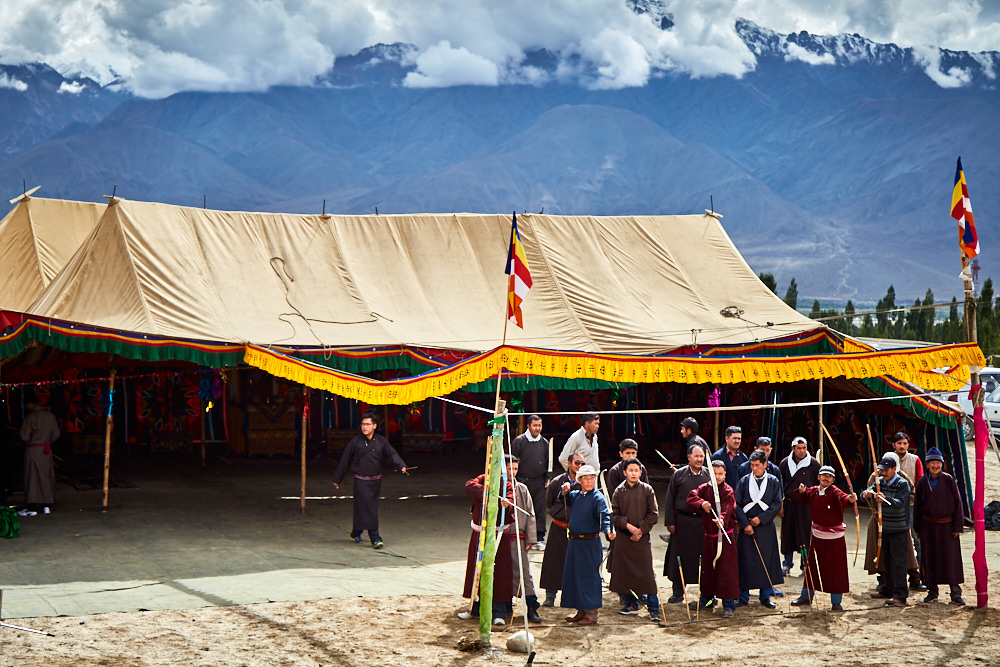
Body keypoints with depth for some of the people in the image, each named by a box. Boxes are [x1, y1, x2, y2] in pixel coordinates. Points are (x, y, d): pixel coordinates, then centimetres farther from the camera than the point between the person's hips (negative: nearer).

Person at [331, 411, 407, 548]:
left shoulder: (381, 442, 5)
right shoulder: (355, 442, -2)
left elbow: (391, 454, -3)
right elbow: (344, 460, 4)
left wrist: (401, 466, -24)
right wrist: (337, 479, 8)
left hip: (376, 480, 4)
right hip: (361, 480, -4)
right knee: (367, 509, -10)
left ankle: (356, 533, 27)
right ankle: (375, 538, -11)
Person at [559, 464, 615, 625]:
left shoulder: (597, 497, -10)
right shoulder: (575, 495, 10)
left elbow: (604, 516, -22)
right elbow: (560, 501, 26)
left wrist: (608, 530, -41)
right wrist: (564, 491, 4)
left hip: (590, 543, -7)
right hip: (574, 542, 7)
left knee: (590, 577, -3)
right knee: (574, 575, 13)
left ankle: (592, 613, 5)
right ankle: (581, 611, 24)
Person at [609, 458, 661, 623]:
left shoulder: (647, 490, 2)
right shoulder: (619, 492, 5)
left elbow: (654, 515, 0)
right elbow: (614, 515, 3)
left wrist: (641, 529, -9)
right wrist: (628, 525, -12)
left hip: (642, 538, -2)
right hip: (623, 537, 2)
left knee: (647, 573, -7)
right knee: (625, 571, 6)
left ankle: (653, 608, -3)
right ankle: (631, 604, 21)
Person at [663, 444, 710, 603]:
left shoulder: (709, 475, 4)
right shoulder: (678, 475, 1)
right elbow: (669, 500, 3)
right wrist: (670, 522, -2)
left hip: (704, 522, 0)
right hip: (683, 522, 0)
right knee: (680, 556, 5)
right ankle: (678, 591, 15)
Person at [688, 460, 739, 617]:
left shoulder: (728, 491, -9)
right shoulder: (705, 488, 7)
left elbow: (727, 509, -26)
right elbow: (691, 498, -7)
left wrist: (722, 519, -47)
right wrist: (701, 504, -27)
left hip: (725, 536, -5)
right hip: (709, 535, 6)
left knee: (727, 569, -8)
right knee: (708, 567, 16)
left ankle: (729, 604, -4)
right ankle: (707, 599, 32)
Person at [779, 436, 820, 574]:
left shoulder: (813, 464, 1)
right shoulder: (785, 464, 3)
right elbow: (779, 485, 8)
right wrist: (780, 504, 4)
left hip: (807, 505, -1)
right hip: (789, 504, 1)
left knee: (806, 535, 1)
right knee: (788, 534, 5)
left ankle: (805, 564, 14)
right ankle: (788, 564, 18)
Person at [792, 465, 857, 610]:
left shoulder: (834, 492, -14)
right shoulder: (813, 491, 2)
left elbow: (843, 499, -34)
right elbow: (804, 498, 23)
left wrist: (851, 500, -57)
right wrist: (801, 491, 1)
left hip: (835, 537, -5)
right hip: (818, 535, 5)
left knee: (836, 568, -1)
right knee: (812, 566, 15)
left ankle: (836, 601, 11)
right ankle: (806, 596, 30)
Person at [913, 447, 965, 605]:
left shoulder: (949, 480, -2)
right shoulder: (922, 482, 4)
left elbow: (958, 503, -2)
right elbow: (917, 506, 9)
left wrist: (957, 526, -6)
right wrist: (917, 528, 7)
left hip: (947, 525, -2)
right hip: (928, 526, 2)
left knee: (951, 558, -3)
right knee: (929, 559, 5)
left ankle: (956, 593, 3)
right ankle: (932, 591, 16)